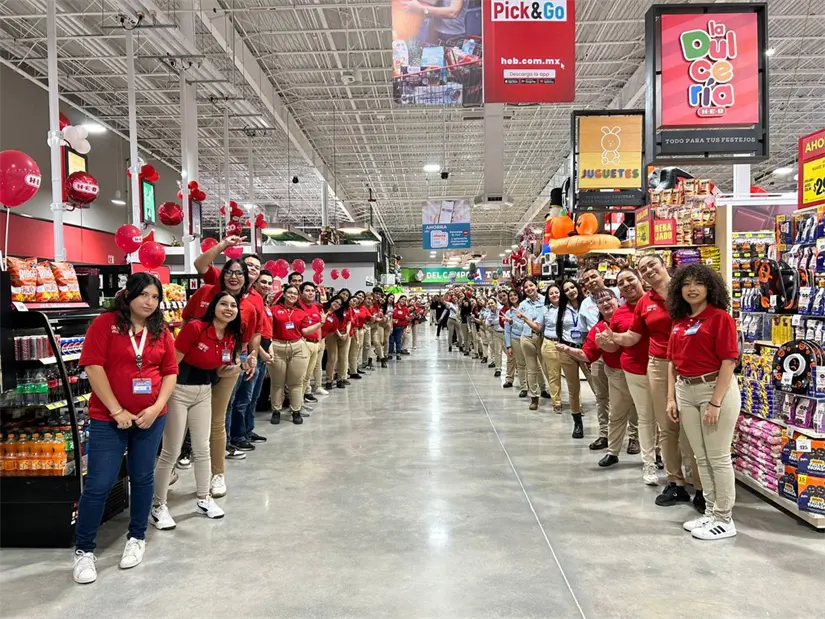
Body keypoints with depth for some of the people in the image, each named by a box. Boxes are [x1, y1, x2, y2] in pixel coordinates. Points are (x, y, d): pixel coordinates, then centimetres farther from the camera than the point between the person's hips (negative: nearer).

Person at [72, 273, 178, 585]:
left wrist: (157, 407, -9)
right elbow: (93, 366, -12)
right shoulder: (105, 323, -6)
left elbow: (170, 372, 5)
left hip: (151, 417, 3)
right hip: (107, 418, -3)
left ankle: (137, 537, 32)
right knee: (98, 484, 0)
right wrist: (116, 410, -15)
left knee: (143, 477, 14)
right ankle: (83, 550, 19)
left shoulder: (161, 331, 4)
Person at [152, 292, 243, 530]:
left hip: (204, 392, 6)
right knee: (171, 452, 0)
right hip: (178, 391, -6)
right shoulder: (194, 328, -21)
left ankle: (204, 499, 29)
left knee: (202, 448, 14)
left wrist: (238, 368, -8)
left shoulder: (232, 338, -1)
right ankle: (159, 507, 15)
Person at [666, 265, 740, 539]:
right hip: (685, 392, 7)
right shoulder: (679, 322, 10)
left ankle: (725, 520, 16)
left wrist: (715, 402, -19)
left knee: (718, 457, 2)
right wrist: (671, 398, 7)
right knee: (701, 457, 14)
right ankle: (710, 512, 27)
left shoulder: (720, 317, -10)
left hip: (716, 388, -7)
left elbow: (729, 362, -15)